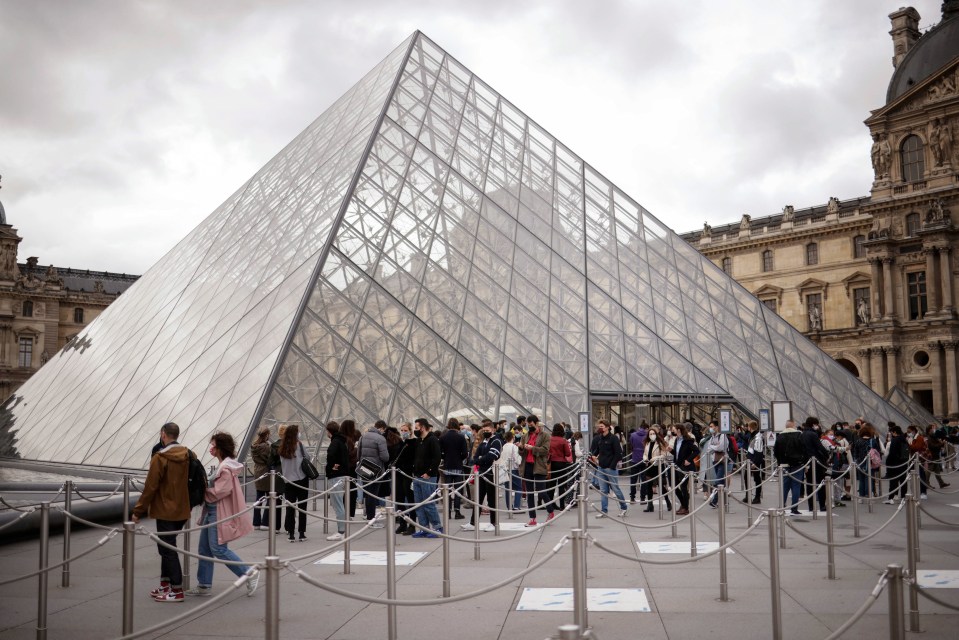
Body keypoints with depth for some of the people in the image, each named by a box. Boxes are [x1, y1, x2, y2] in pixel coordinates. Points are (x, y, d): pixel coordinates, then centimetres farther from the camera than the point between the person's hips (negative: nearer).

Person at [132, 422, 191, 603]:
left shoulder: (160, 458, -15)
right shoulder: (187, 456, 4)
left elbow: (150, 487, -15)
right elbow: (189, 482, 11)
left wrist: (138, 511, -7)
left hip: (165, 511, -7)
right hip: (182, 511, 7)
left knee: (168, 549, 0)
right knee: (167, 547, 19)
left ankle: (177, 591, 2)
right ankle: (165, 584, 25)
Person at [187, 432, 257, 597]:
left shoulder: (226, 468, -19)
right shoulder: (221, 465, 13)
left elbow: (219, 492, -22)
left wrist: (203, 493, -7)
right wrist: (205, 488, 0)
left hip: (220, 514, -10)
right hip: (212, 512, 10)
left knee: (218, 549, -7)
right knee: (204, 549, 12)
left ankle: (249, 574, 3)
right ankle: (204, 585, 19)